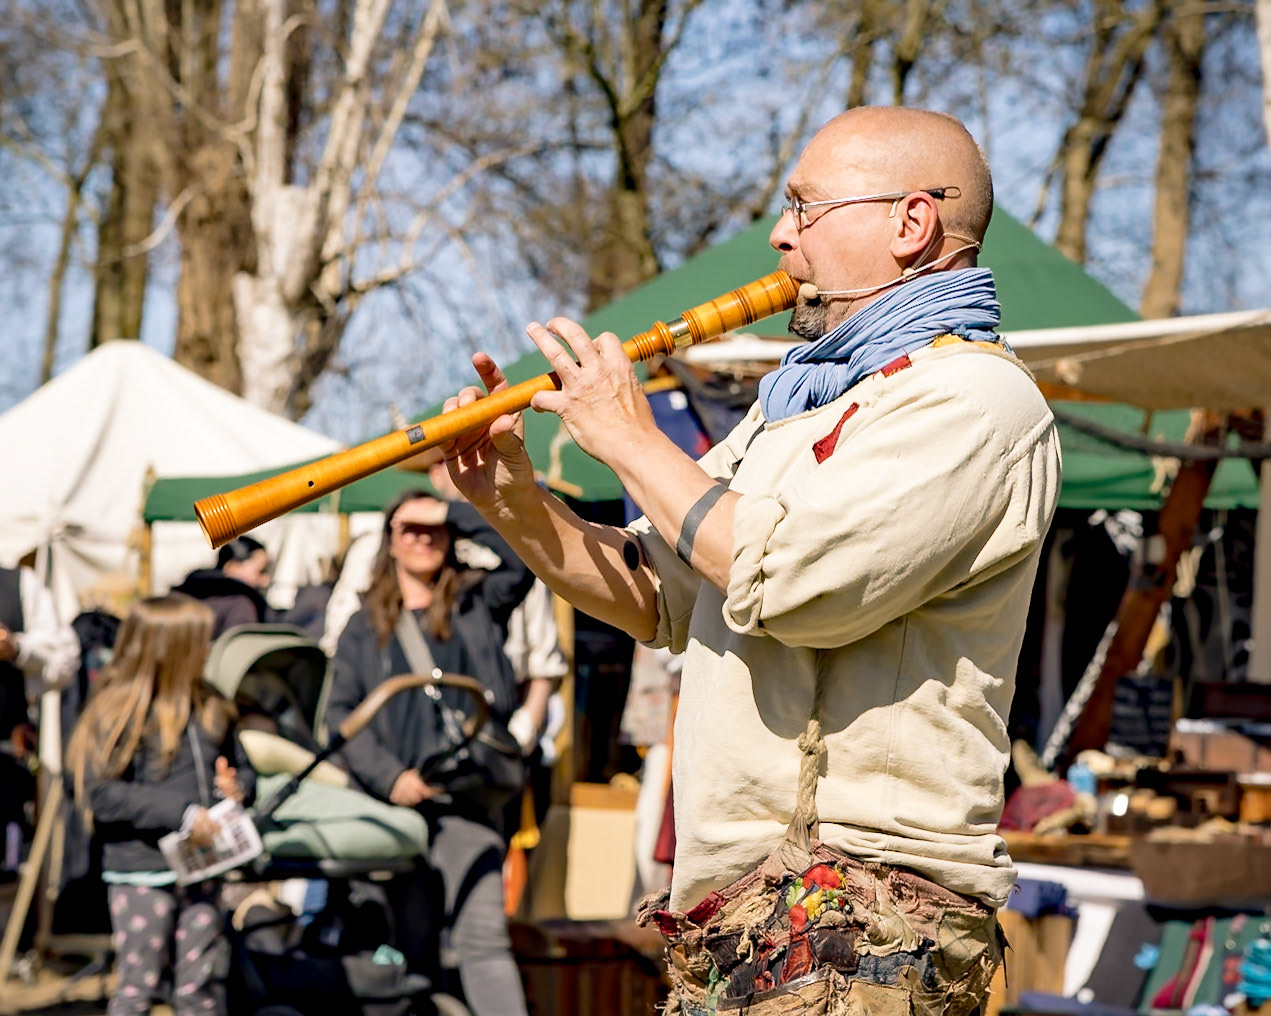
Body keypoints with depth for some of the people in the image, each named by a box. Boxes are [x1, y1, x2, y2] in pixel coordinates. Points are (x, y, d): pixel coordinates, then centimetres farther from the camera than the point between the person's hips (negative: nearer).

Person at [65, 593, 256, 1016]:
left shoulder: (211, 709, 9)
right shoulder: (117, 714, -11)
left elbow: (242, 768, 21)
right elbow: (101, 794, -18)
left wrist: (238, 788, -4)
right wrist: (180, 812, -23)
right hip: (141, 875, -6)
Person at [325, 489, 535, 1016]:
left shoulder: (477, 605, 12)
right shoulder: (365, 627, 15)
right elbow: (340, 711, 6)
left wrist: (452, 514, -1)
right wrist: (389, 777, -8)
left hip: (467, 795, -2)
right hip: (398, 800, 2)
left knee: (481, 934, -15)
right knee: (414, 943, 6)